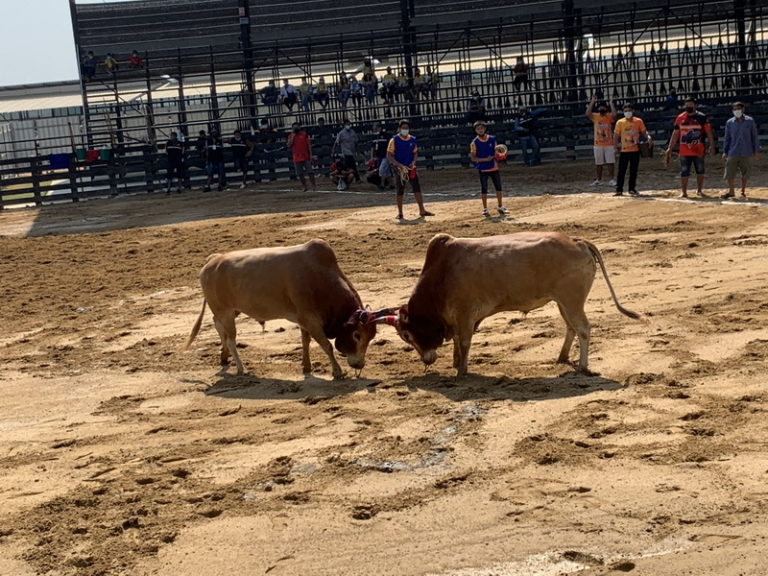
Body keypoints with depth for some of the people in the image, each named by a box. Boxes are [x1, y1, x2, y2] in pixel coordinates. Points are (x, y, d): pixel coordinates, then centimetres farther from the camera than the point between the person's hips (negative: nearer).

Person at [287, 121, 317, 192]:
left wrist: (310, 155, -5)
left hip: (306, 157, -2)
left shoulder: (304, 134, 1)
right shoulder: (290, 136, 6)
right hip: (296, 158, 2)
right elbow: (289, 146, -8)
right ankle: (305, 187, 15)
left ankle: (314, 185, 3)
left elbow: (309, 144, 1)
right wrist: (293, 136, -10)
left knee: (310, 171, -3)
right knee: (300, 173, 6)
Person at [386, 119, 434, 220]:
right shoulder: (394, 140, -8)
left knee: (417, 188, -3)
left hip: (411, 167, 4)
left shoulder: (412, 139, 5)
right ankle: (400, 213, 10)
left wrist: (413, 162, -4)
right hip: (399, 169, -4)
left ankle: (422, 210, 0)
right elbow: (389, 156, -9)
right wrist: (399, 165, -19)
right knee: (400, 190, 0)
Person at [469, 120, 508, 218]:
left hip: (494, 168, 3)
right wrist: (485, 159, -22)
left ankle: (500, 207, 19)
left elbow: (496, 152, 12)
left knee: (499, 187, 6)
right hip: (483, 169, -3)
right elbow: (473, 158, -10)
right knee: (484, 189, 3)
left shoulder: (492, 139, 3)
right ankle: (485, 209, 12)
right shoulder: (474, 143, -8)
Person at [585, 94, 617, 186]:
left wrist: (611, 103, -16)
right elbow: (587, 113, -15)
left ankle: (611, 180, 4)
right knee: (598, 163, 8)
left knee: (610, 162, -1)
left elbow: (614, 114, -22)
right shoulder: (595, 116, 2)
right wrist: (592, 101, -14)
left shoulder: (609, 116, 0)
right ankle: (598, 180, 16)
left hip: (609, 144, -1)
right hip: (598, 144, 1)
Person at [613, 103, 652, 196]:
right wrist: (617, 147, -6)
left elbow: (644, 132, 5)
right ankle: (619, 190, 0)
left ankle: (632, 189, 17)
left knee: (634, 171, 7)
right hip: (624, 150, -1)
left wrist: (648, 137, -16)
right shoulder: (620, 122, -1)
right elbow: (616, 136, 2)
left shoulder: (639, 121, 2)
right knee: (621, 171, -3)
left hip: (635, 150, 1)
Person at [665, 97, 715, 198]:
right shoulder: (680, 118, 4)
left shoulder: (702, 117, -1)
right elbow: (675, 134, 9)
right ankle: (683, 192, 10)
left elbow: (708, 132, -2)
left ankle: (699, 190, 22)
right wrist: (670, 148, 5)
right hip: (684, 151, 1)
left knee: (700, 171, 7)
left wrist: (711, 145, -12)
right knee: (684, 172, 2)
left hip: (699, 150, -1)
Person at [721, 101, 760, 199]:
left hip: (746, 153, -1)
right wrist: (725, 151, 4)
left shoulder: (750, 121, -1)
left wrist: (756, 150, 3)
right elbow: (727, 138, 8)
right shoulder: (729, 122, 3)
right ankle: (731, 192, 14)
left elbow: (754, 136, 4)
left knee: (745, 174, 6)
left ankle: (743, 191, 22)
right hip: (733, 153, 1)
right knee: (729, 174, -1)